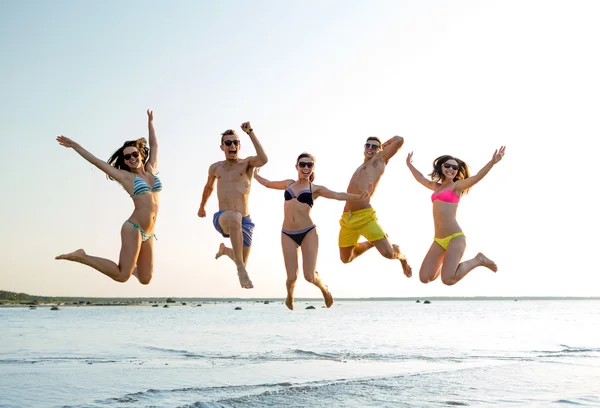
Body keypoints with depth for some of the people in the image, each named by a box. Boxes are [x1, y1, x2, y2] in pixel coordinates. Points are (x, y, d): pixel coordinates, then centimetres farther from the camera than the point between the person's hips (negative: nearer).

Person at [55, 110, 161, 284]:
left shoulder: (151, 171, 13)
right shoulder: (126, 176, 1)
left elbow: (155, 145, 26)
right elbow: (97, 162, 3)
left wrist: (150, 123, 34)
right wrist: (75, 145, 5)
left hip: (148, 234, 6)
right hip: (133, 228, -6)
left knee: (145, 279, 6)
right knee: (122, 276, -16)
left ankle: (130, 266, 37)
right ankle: (82, 256, -3)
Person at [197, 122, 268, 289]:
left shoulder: (247, 163, 1)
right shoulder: (215, 168, 11)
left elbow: (263, 160, -24)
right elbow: (209, 187, 32)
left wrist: (250, 132, -22)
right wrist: (202, 207, 44)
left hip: (244, 222, 1)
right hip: (221, 219, -1)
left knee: (242, 263, 13)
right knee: (234, 217, -40)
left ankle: (225, 249, 49)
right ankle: (241, 269, -39)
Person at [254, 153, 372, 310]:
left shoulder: (315, 189, 4)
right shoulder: (289, 184, 15)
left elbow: (338, 195, -10)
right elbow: (268, 183, 31)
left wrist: (359, 196, -25)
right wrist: (255, 174, 43)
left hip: (308, 233, -2)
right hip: (288, 235, 3)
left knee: (310, 276, -10)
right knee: (292, 277, -3)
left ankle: (324, 289, 26)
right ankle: (290, 297, 32)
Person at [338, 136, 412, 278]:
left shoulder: (380, 160, 6)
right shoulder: (361, 167, 23)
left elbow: (399, 140, 3)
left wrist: (385, 144, 19)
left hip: (365, 217, -7)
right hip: (347, 218, 7)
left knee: (388, 253, -18)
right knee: (346, 259, 15)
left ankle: (402, 257, 19)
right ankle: (371, 243, 42)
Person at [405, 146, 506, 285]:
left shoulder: (457, 186, 0)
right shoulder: (437, 186, 19)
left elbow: (476, 178, -17)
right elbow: (421, 178, 39)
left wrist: (492, 162, -32)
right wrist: (409, 164, 51)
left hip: (455, 237, -7)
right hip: (438, 240, 7)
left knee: (448, 279, -23)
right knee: (425, 278, -1)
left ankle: (478, 260, 3)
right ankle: (448, 262, 28)